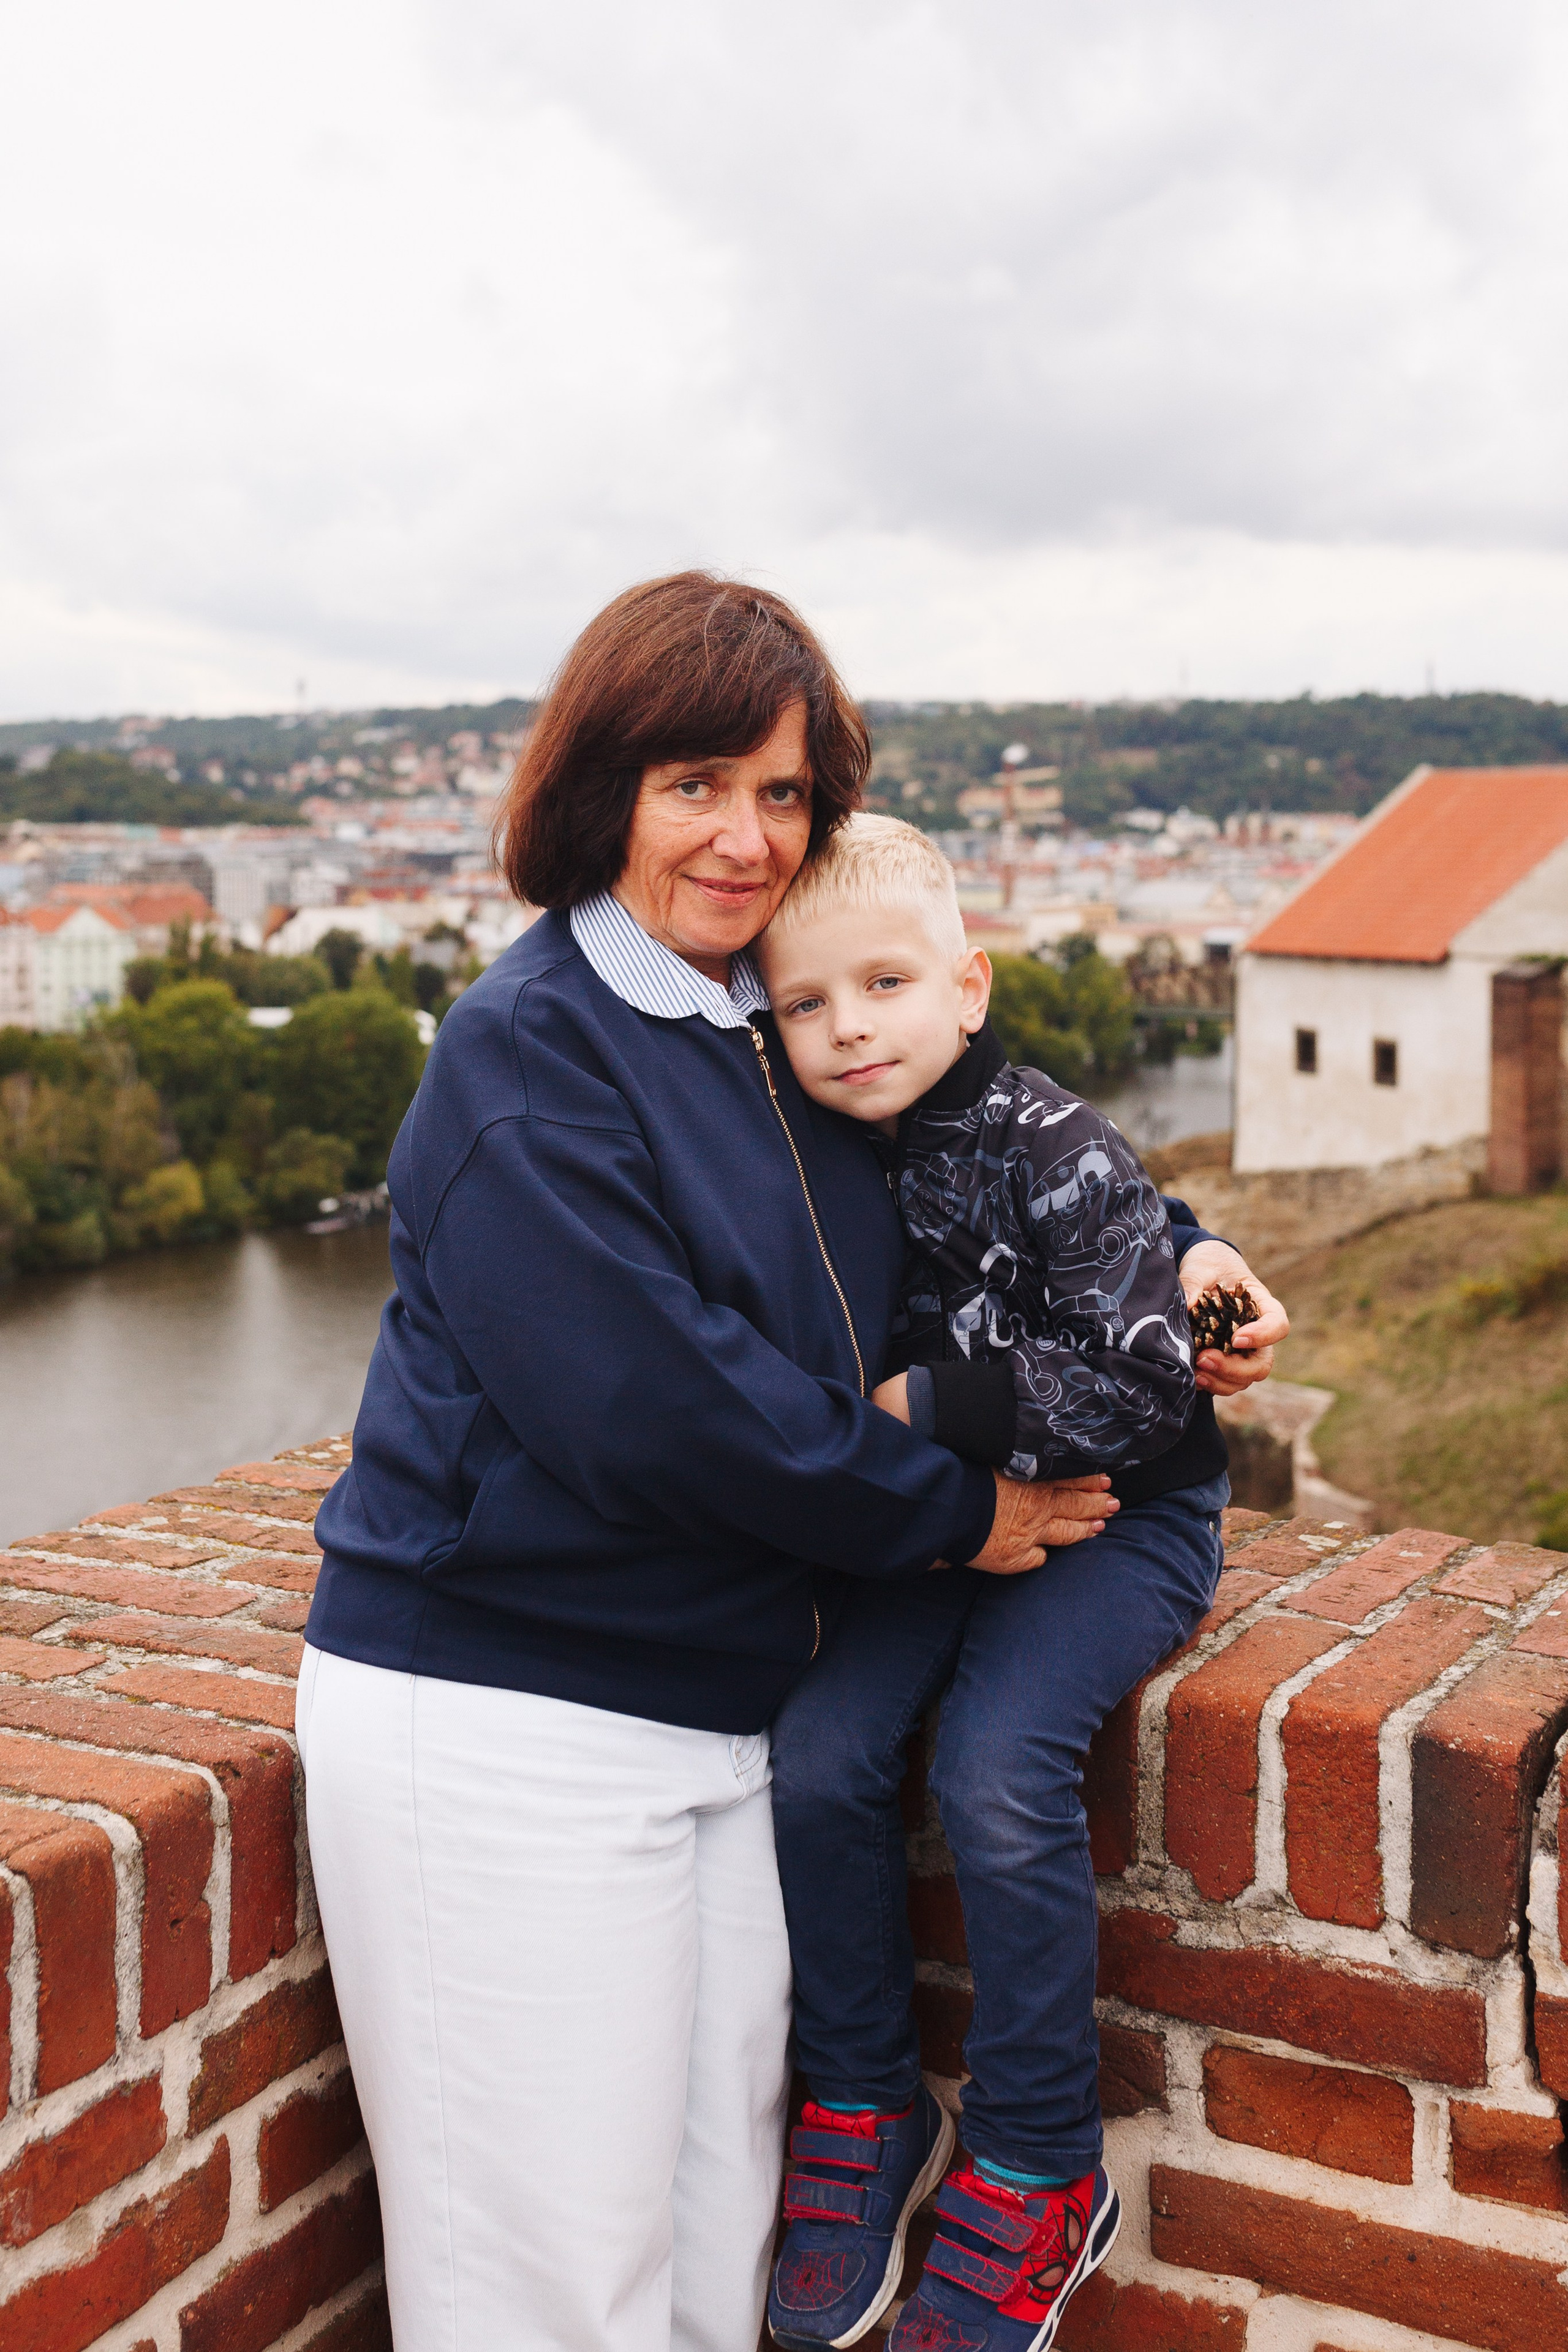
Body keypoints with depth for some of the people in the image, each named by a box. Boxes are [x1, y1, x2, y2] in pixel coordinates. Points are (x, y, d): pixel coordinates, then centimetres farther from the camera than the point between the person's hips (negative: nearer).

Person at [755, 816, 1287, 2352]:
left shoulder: (1054, 1154, -18)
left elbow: (1140, 1383, -25)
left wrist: (927, 1404, -22)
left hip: (1118, 1518, -5)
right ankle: (867, 2116, 8)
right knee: (813, 1754, -14)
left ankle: (1037, 2177, -3)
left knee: (995, 1764, -24)